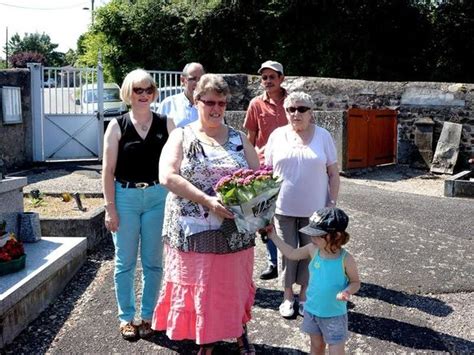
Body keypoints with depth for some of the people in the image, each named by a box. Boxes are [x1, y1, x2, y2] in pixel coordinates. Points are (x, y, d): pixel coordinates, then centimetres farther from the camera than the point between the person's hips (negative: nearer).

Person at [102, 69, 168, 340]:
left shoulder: (165, 124, 2)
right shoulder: (117, 126, 0)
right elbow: (108, 170, -1)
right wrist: (110, 208, -5)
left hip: (157, 197, 1)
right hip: (125, 197, 0)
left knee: (153, 261, 9)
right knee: (125, 262, 8)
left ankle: (148, 315, 26)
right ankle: (126, 317, 25)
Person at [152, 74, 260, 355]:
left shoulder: (239, 139, 8)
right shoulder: (181, 137, 0)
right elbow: (167, 176, -13)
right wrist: (206, 200, -22)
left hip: (234, 230, 2)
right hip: (194, 230, -2)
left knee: (235, 284, 13)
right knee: (198, 285, 9)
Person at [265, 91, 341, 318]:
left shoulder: (323, 136, 0)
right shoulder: (277, 135, 1)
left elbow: (333, 173, 2)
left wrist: (332, 203, -3)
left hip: (314, 209, 0)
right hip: (284, 208, 0)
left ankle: (304, 295, 28)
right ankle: (288, 296, 26)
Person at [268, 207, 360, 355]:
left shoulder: (346, 259, -21)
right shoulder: (313, 250, -10)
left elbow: (356, 282, -7)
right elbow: (291, 254, 6)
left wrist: (347, 291, -29)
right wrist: (272, 235, 4)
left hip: (335, 315, -4)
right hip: (312, 310, 4)